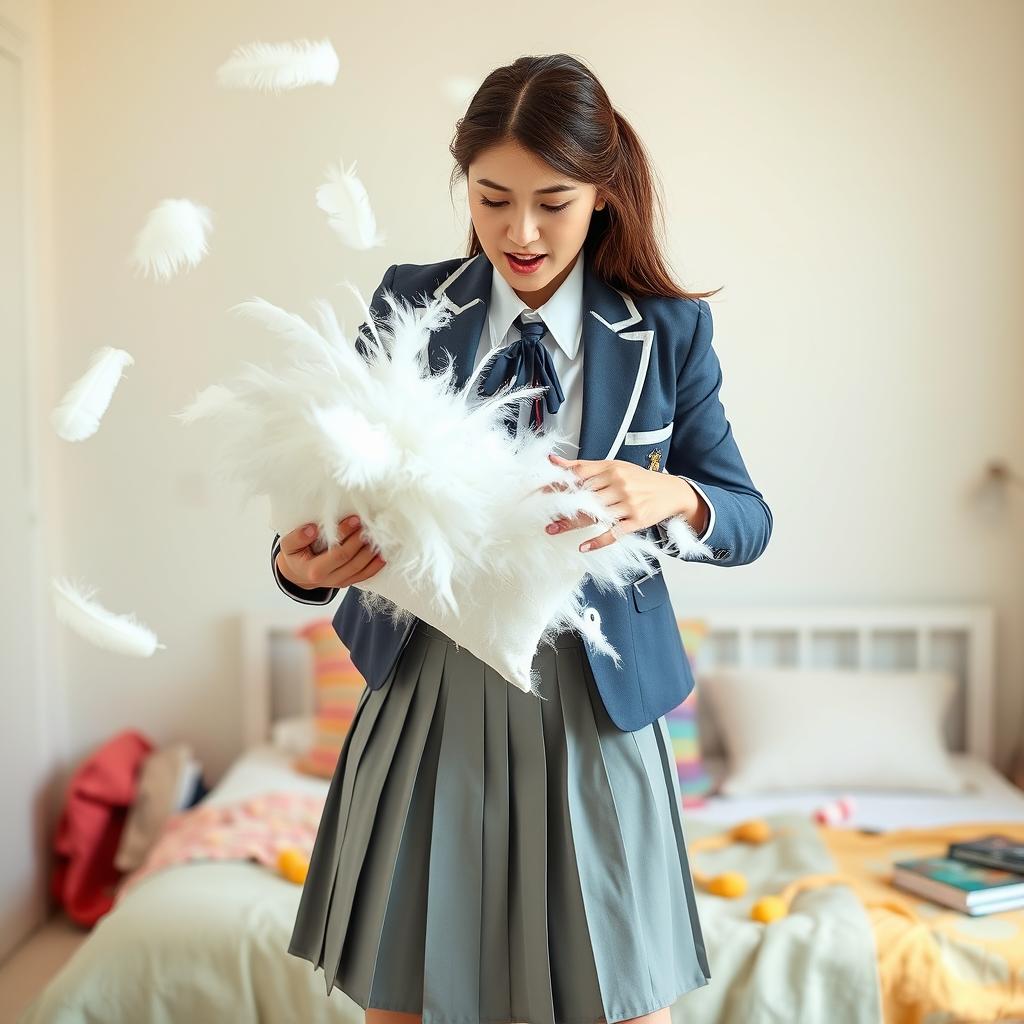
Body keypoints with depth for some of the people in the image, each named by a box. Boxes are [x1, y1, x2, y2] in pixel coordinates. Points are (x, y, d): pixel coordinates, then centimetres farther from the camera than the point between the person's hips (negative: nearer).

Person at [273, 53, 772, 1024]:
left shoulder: (669, 330, -1)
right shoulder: (410, 304, 0)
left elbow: (747, 517, 1)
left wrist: (670, 497, -22)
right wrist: (301, 562, -25)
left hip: (594, 706, 0)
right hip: (428, 694, 1)